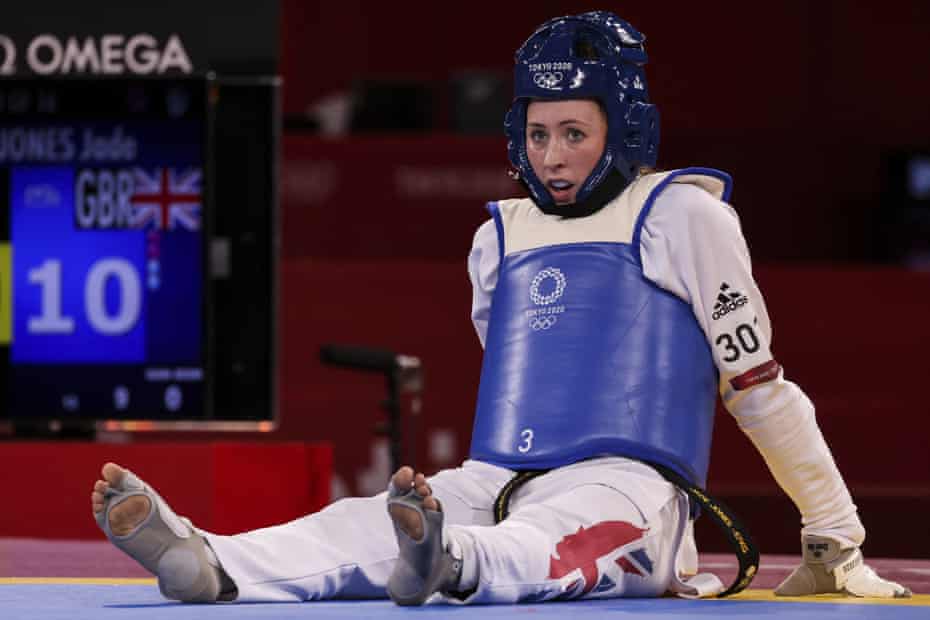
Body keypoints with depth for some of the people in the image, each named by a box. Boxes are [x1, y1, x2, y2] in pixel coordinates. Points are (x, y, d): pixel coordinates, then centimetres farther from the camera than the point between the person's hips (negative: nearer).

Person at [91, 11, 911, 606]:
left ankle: (448, 564, -73)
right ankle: (207, 565, -50)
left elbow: (758, 385, 4)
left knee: (551, 545, -40)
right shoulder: (500, 236, 22)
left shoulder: (681, 213, 4)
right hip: (495, 488, 6)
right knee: (360, 526, -24)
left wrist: (836, 543, 4)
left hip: (622, 492, -5)